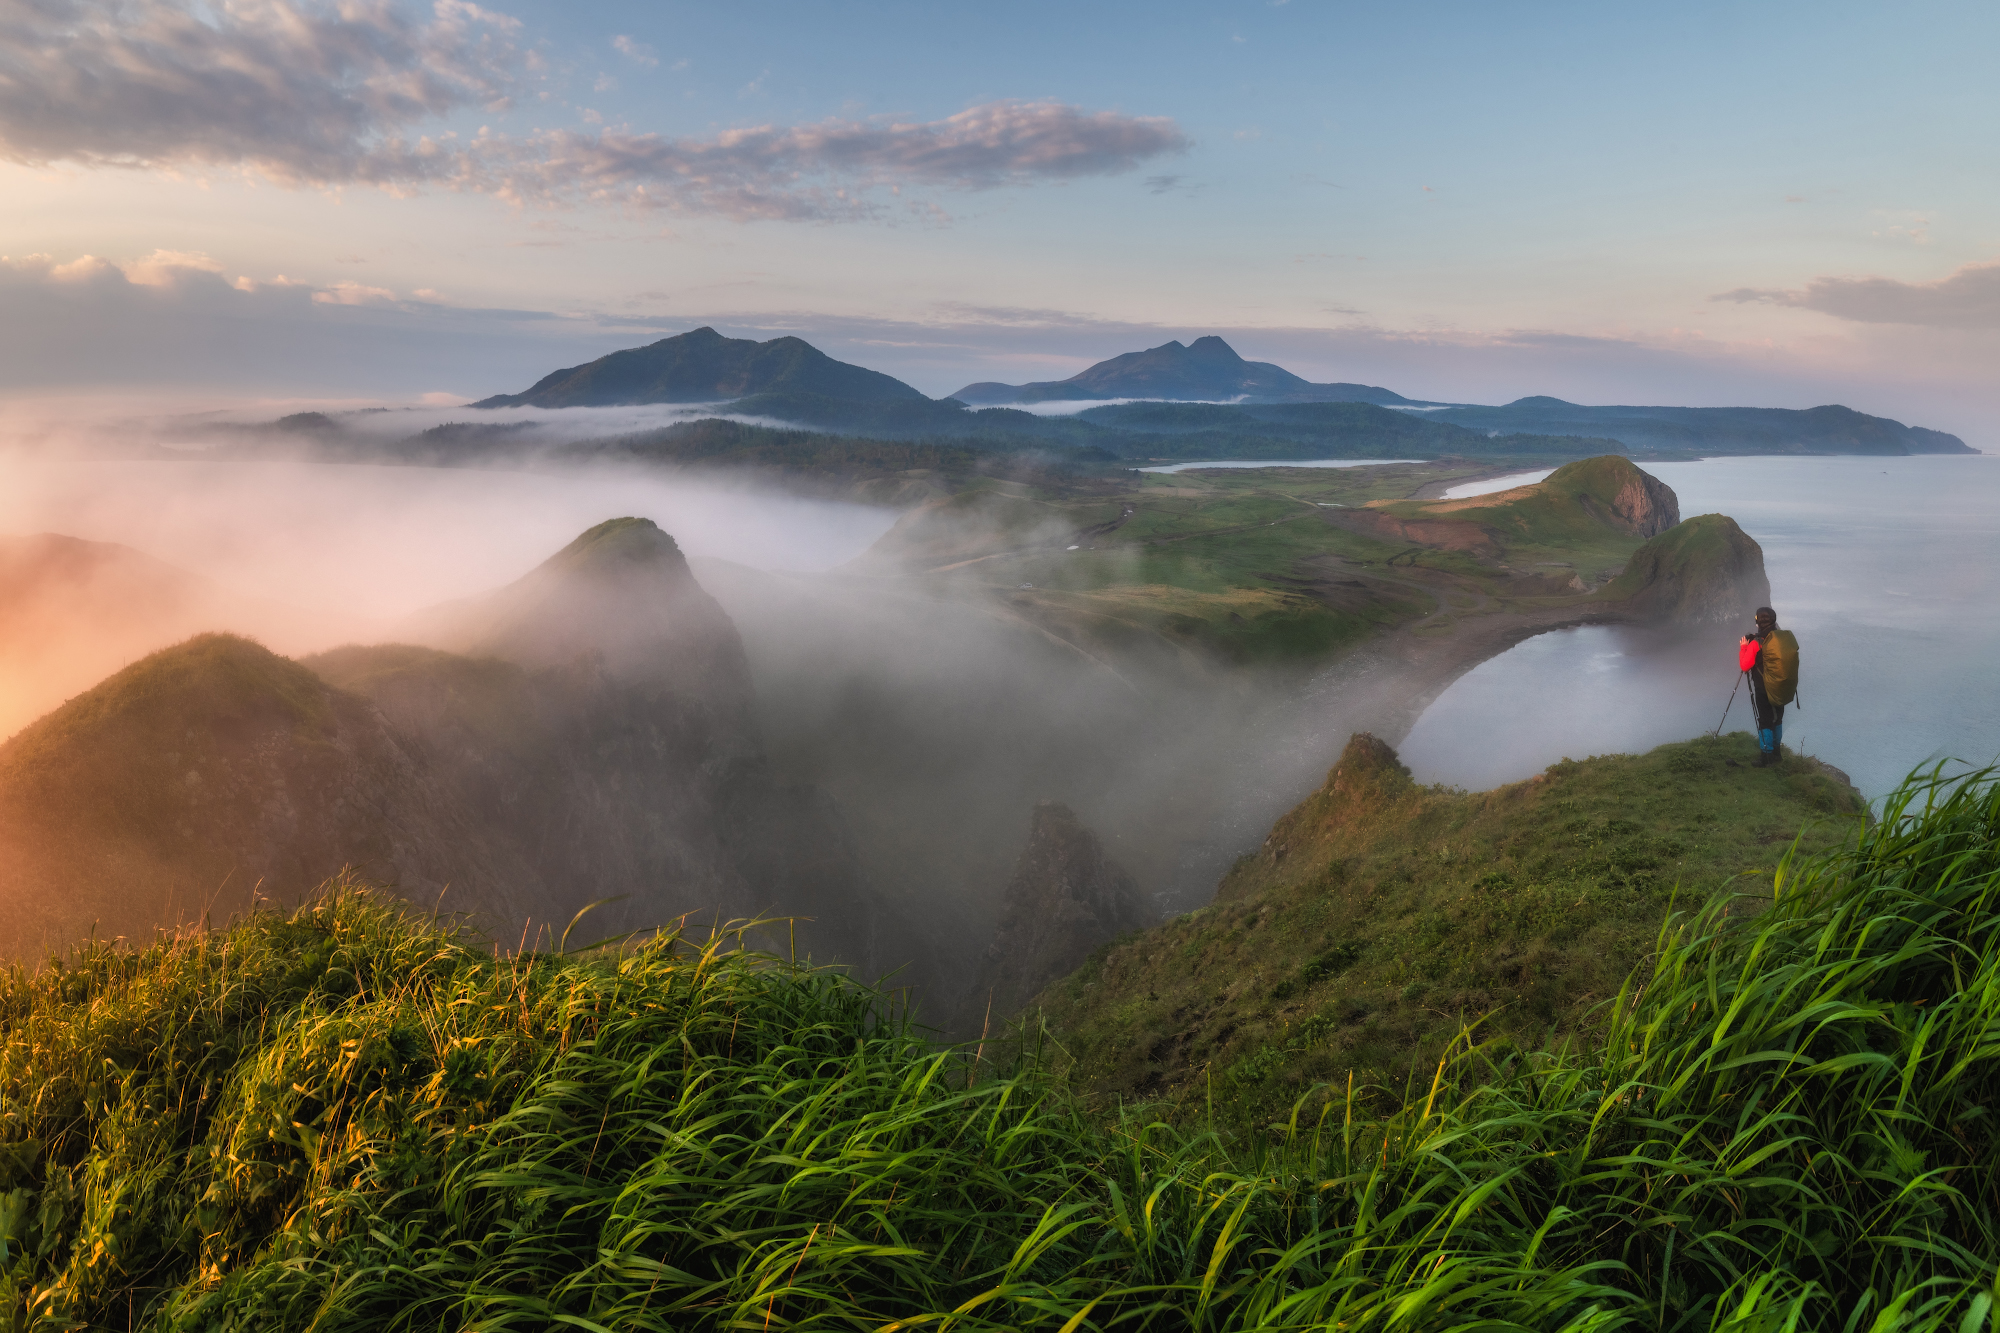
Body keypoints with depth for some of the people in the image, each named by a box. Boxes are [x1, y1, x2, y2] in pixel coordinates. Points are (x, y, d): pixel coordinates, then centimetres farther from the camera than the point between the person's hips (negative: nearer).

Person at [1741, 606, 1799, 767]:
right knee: (1777, 718, 19)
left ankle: (1766, 757, 3)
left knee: (1765, 721, 2)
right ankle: (1776, 752, 31)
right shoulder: (1787, 638, -3)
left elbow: (1745, 666, -14)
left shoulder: (1756, 643, -20)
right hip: (1784, 690, 5)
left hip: (1764, 690, -5)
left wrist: (1744, 647, -1)